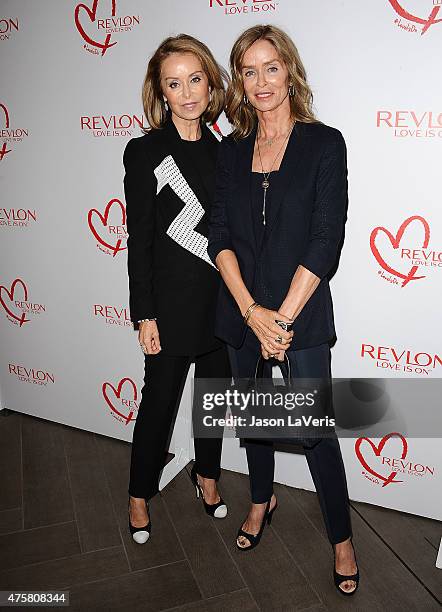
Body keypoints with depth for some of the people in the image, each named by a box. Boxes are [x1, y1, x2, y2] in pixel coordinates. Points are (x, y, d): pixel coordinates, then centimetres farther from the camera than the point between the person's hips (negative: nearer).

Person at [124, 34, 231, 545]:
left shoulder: (222, 150, 7)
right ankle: (140, 495, 32)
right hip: (171, 302, -4)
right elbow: (139, 240, -9)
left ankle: (207, 475, 41)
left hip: (222, 299, 5)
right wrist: (144, 316, -11)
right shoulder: (144, 152, -7)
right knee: (160, 401, 9)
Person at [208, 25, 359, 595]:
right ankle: (261, 500, 45)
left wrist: (283, 316, -14)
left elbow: (325, 240, -11)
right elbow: (220, 236, -1)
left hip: (302, 313, -4)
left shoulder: (324, 142, -5)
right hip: (243, 311, 4)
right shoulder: (231, 150, 6)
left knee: (315, 428, 4)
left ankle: (342, 538, 29)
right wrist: (252, 312, -13)